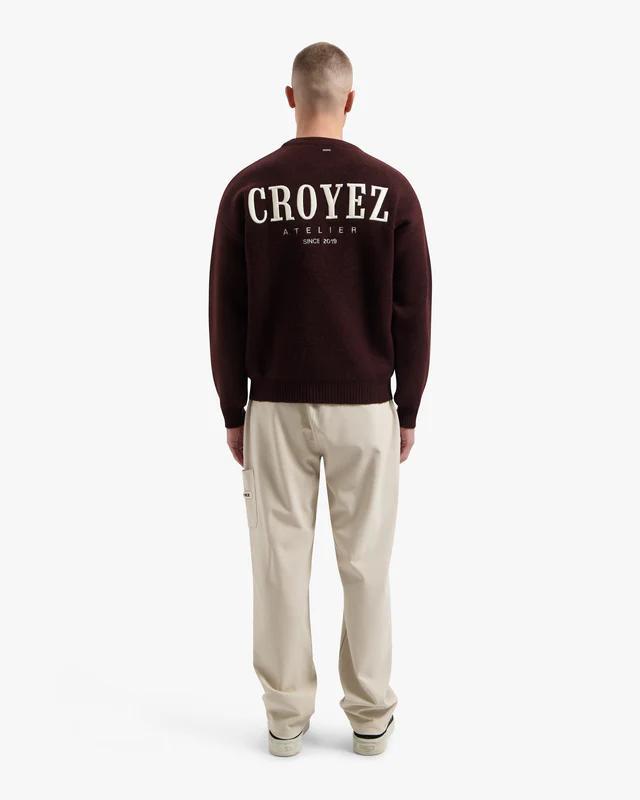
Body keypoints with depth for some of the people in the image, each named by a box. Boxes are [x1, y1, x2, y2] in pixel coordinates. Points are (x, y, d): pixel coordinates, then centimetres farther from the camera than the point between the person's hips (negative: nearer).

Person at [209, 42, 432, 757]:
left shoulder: (248, 189, -4)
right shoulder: (391, 189, -5)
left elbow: (226, 314, -2)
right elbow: (413, 314, -4)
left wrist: (232, 411, 8)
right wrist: (408, 411, 6)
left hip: (277, 407, 0)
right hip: (364, 407, 0)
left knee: (281, 563, 9)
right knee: (365, 565, 9)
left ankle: (286, 717, 20)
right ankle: (370, 717, 21)